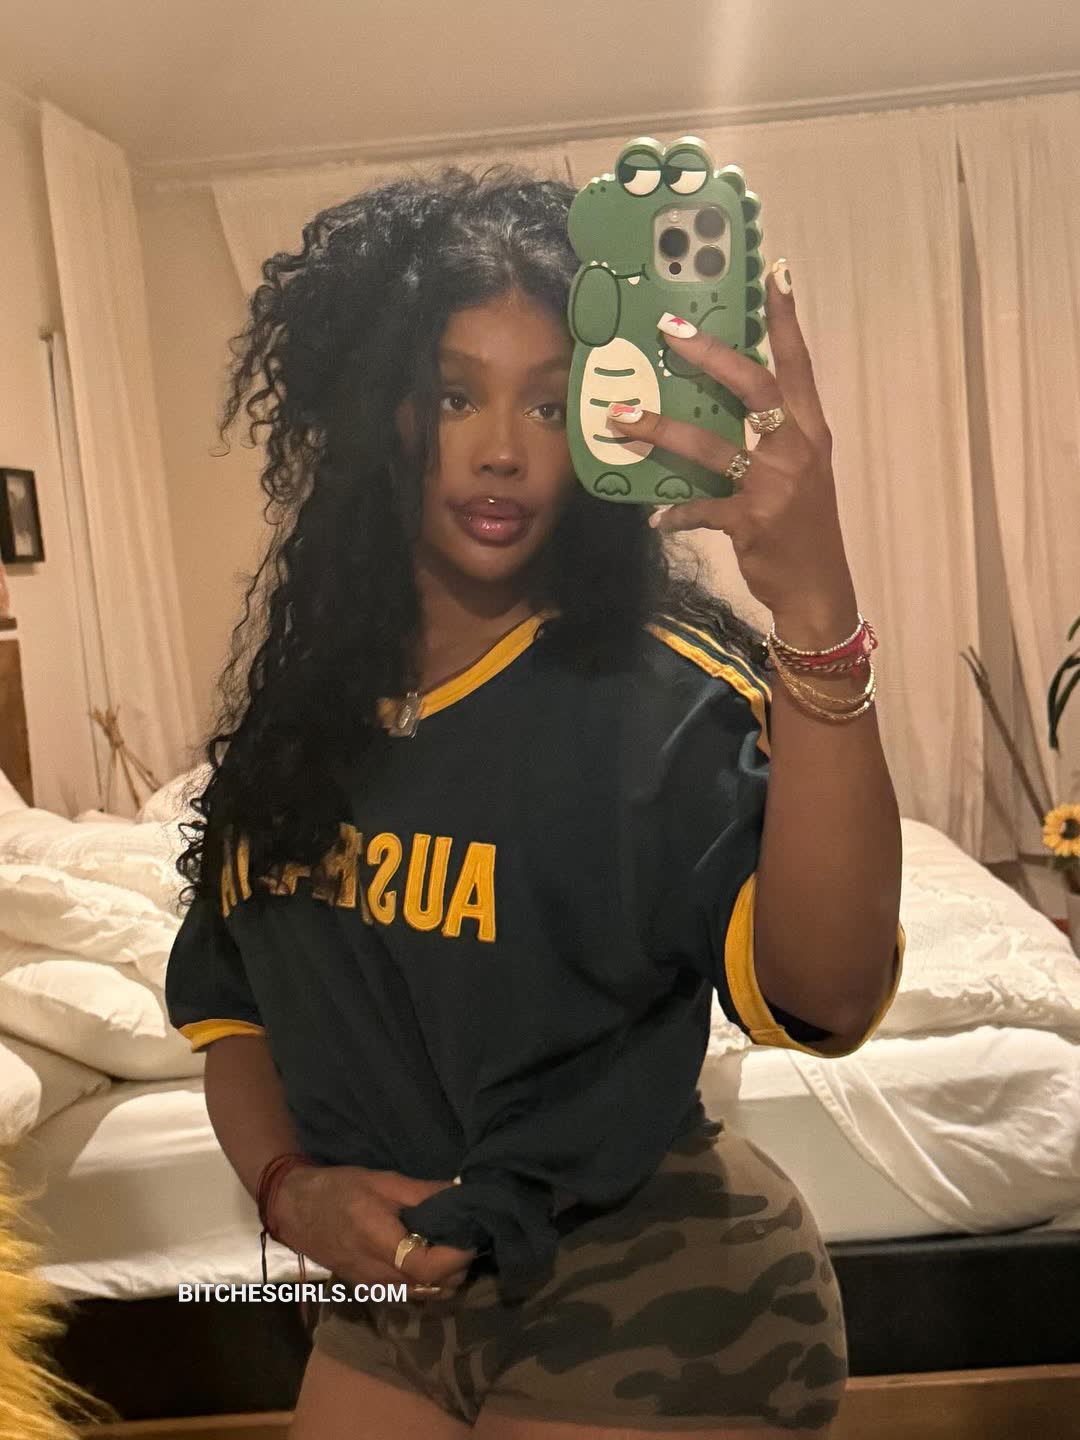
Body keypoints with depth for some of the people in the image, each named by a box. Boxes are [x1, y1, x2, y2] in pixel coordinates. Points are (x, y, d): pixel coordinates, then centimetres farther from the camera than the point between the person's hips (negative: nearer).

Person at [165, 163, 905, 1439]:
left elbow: (829, 999, -36)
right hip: (388, 1296, 5)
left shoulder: (660, 692, -19)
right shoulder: (304, 687, -2)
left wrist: (813, 611, -46)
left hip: (657, 1317, -5)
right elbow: (226, 991, 7)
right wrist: (287, 1181, -9)